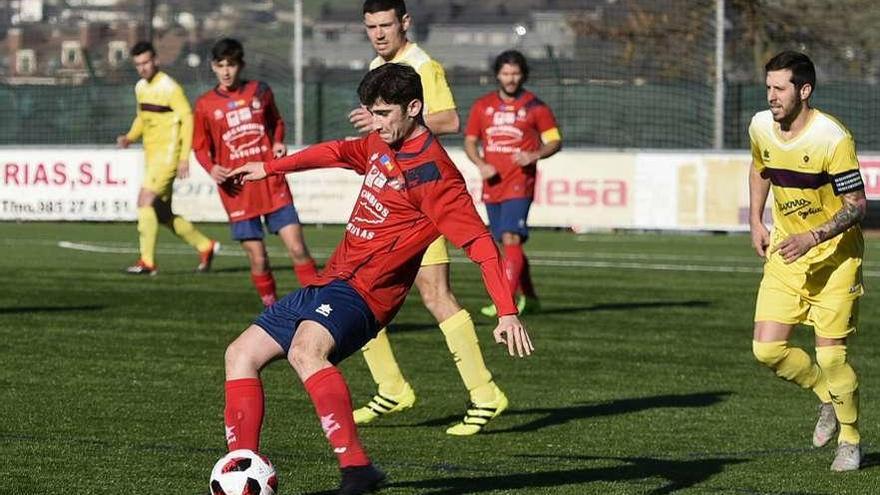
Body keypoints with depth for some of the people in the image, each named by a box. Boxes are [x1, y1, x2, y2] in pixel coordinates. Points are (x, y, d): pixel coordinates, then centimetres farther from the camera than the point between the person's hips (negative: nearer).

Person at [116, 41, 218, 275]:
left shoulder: (170, 88, -13)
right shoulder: (140, 87, 12)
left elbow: (187, 119, -14)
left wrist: (184, 158, -19)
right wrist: (130, 137, 5)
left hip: (168, 155, -9)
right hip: (152, 156, 9)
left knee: (145, 201, -17)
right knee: (162, 213, 10)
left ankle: (147, 262, -15)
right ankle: (205, 246, 24)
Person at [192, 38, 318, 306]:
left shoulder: (260, 91, 7)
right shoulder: (205, 104, 4)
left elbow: (277, 122, 23)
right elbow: (200, 147, 9)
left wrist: (278, 143, 3)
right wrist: (212, 169, -10)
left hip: (272, 185, 1)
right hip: (238, 192, -1)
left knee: (297, 249, -8)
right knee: (258, 260, -2)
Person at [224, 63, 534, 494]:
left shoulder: (430, 170, -16)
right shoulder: (381, 145, 10)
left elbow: (478, 241, -21)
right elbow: (337, 152, 32)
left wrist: (507, 312, -30)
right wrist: (270, 168, 41)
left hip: (361, 293, -10)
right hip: (329, 282, 10)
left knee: (305, 351, -38)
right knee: (241, 354, 10)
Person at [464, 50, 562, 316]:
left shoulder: (535, 107, 0)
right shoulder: (483, 105, 10)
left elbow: (555, 141, 4)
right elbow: (470, 141, 15)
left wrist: (534, 155, -15)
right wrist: (481, 164, -4)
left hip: (519, 183, -5)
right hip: (492, 185, 5)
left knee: (511, 239, -18)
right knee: (508, 244, 12)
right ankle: (528, 297, 25)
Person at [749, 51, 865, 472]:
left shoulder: (833, 138, -21)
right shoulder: (760, 127, -3)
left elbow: (856, 205, -18)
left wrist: (812, 238, -29)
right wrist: (756, 221, 11)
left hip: (834, 255, -5)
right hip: (784, 252, 6)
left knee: (831, 355, -8)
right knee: (767, 349, -4)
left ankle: (850, 439, 17)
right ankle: (829, 398, 24)